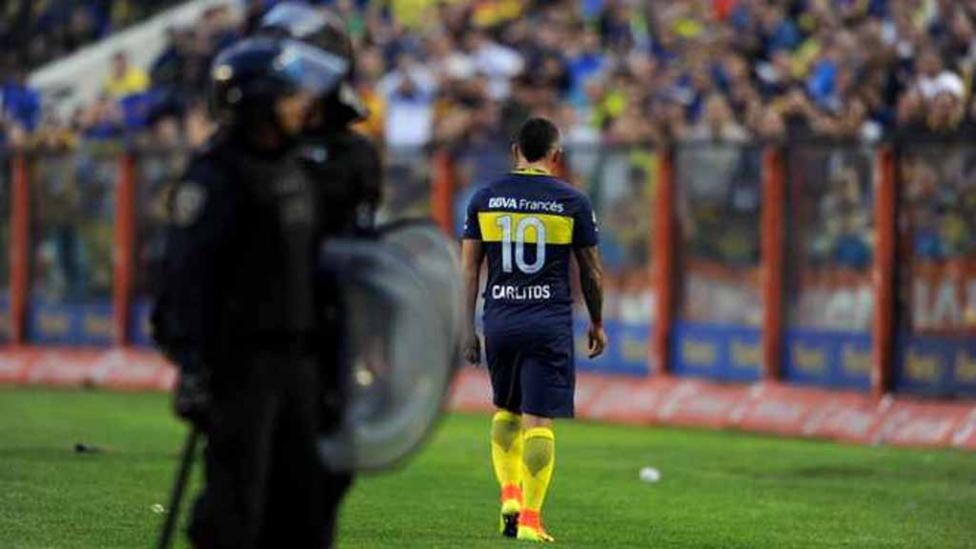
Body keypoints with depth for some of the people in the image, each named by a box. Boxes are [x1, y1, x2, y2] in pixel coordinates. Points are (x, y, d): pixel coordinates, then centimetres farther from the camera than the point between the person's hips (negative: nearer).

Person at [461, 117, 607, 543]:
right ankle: (530, 519, -7)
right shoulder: (572, 202, -1)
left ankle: (509, 495, 9)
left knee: (505, 411, 22)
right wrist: (597, 324, 18)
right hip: (550, 323, -3)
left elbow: (468, 269, 5)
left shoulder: (484, 198, 5)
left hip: (499, 320, 3)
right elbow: (592, 272, 5)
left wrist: (468, 330, 11)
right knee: (538, 420, -3)